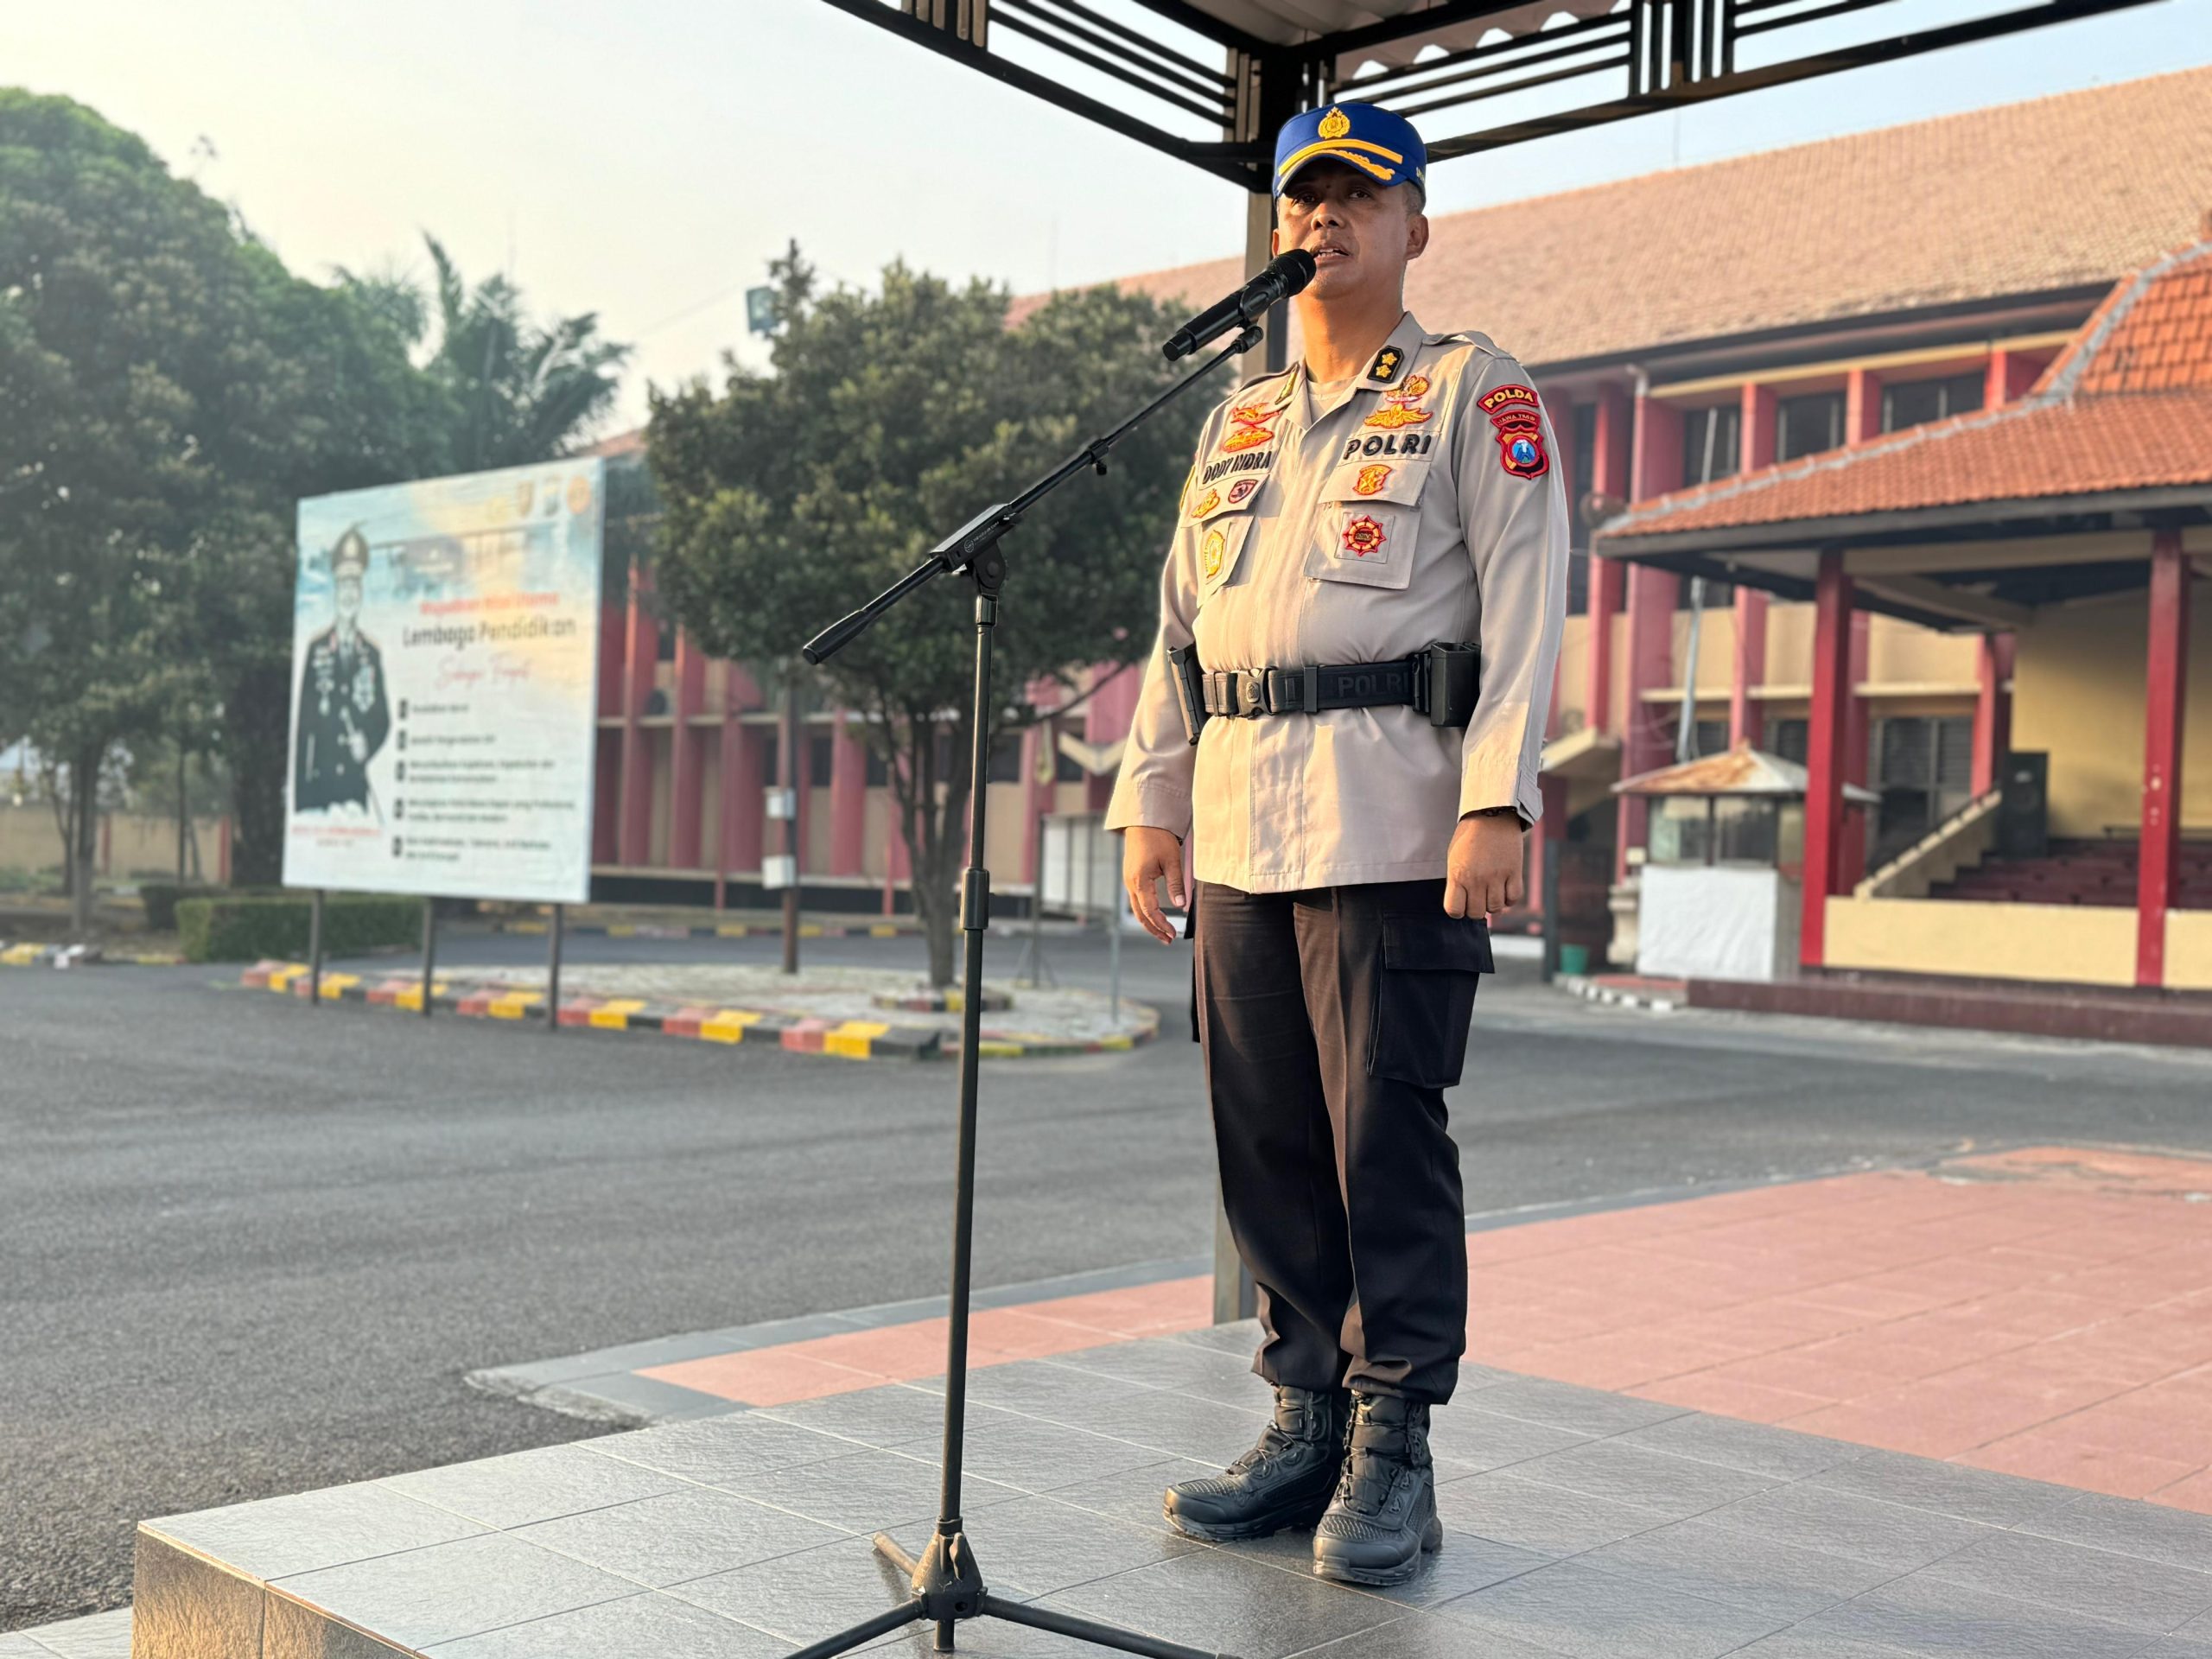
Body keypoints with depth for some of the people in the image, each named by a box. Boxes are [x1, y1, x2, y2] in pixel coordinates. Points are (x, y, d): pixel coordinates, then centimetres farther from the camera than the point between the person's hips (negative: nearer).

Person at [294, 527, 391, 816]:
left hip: (356, 780, 1)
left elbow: (382, 716, 10)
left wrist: (368, 741, -13)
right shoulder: (316, 649, 5)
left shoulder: (372, 654, 8)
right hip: (321, 777, -1)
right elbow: (305, 719, 3)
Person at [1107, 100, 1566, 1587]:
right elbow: (1179, 624, 20)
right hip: (1239, 825, 6)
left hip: (1394, 824, -6)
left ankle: (1394, 1454, 5)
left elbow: (1524, 606, -5)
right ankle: (1310, 1422, 18)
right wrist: (1152, 801, 12)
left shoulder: (1476, 395, 5)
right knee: (1267, 1139, 7)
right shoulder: (1238, 424, 22)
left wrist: (1498, 802, -16)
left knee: (1387, 1136, -5)